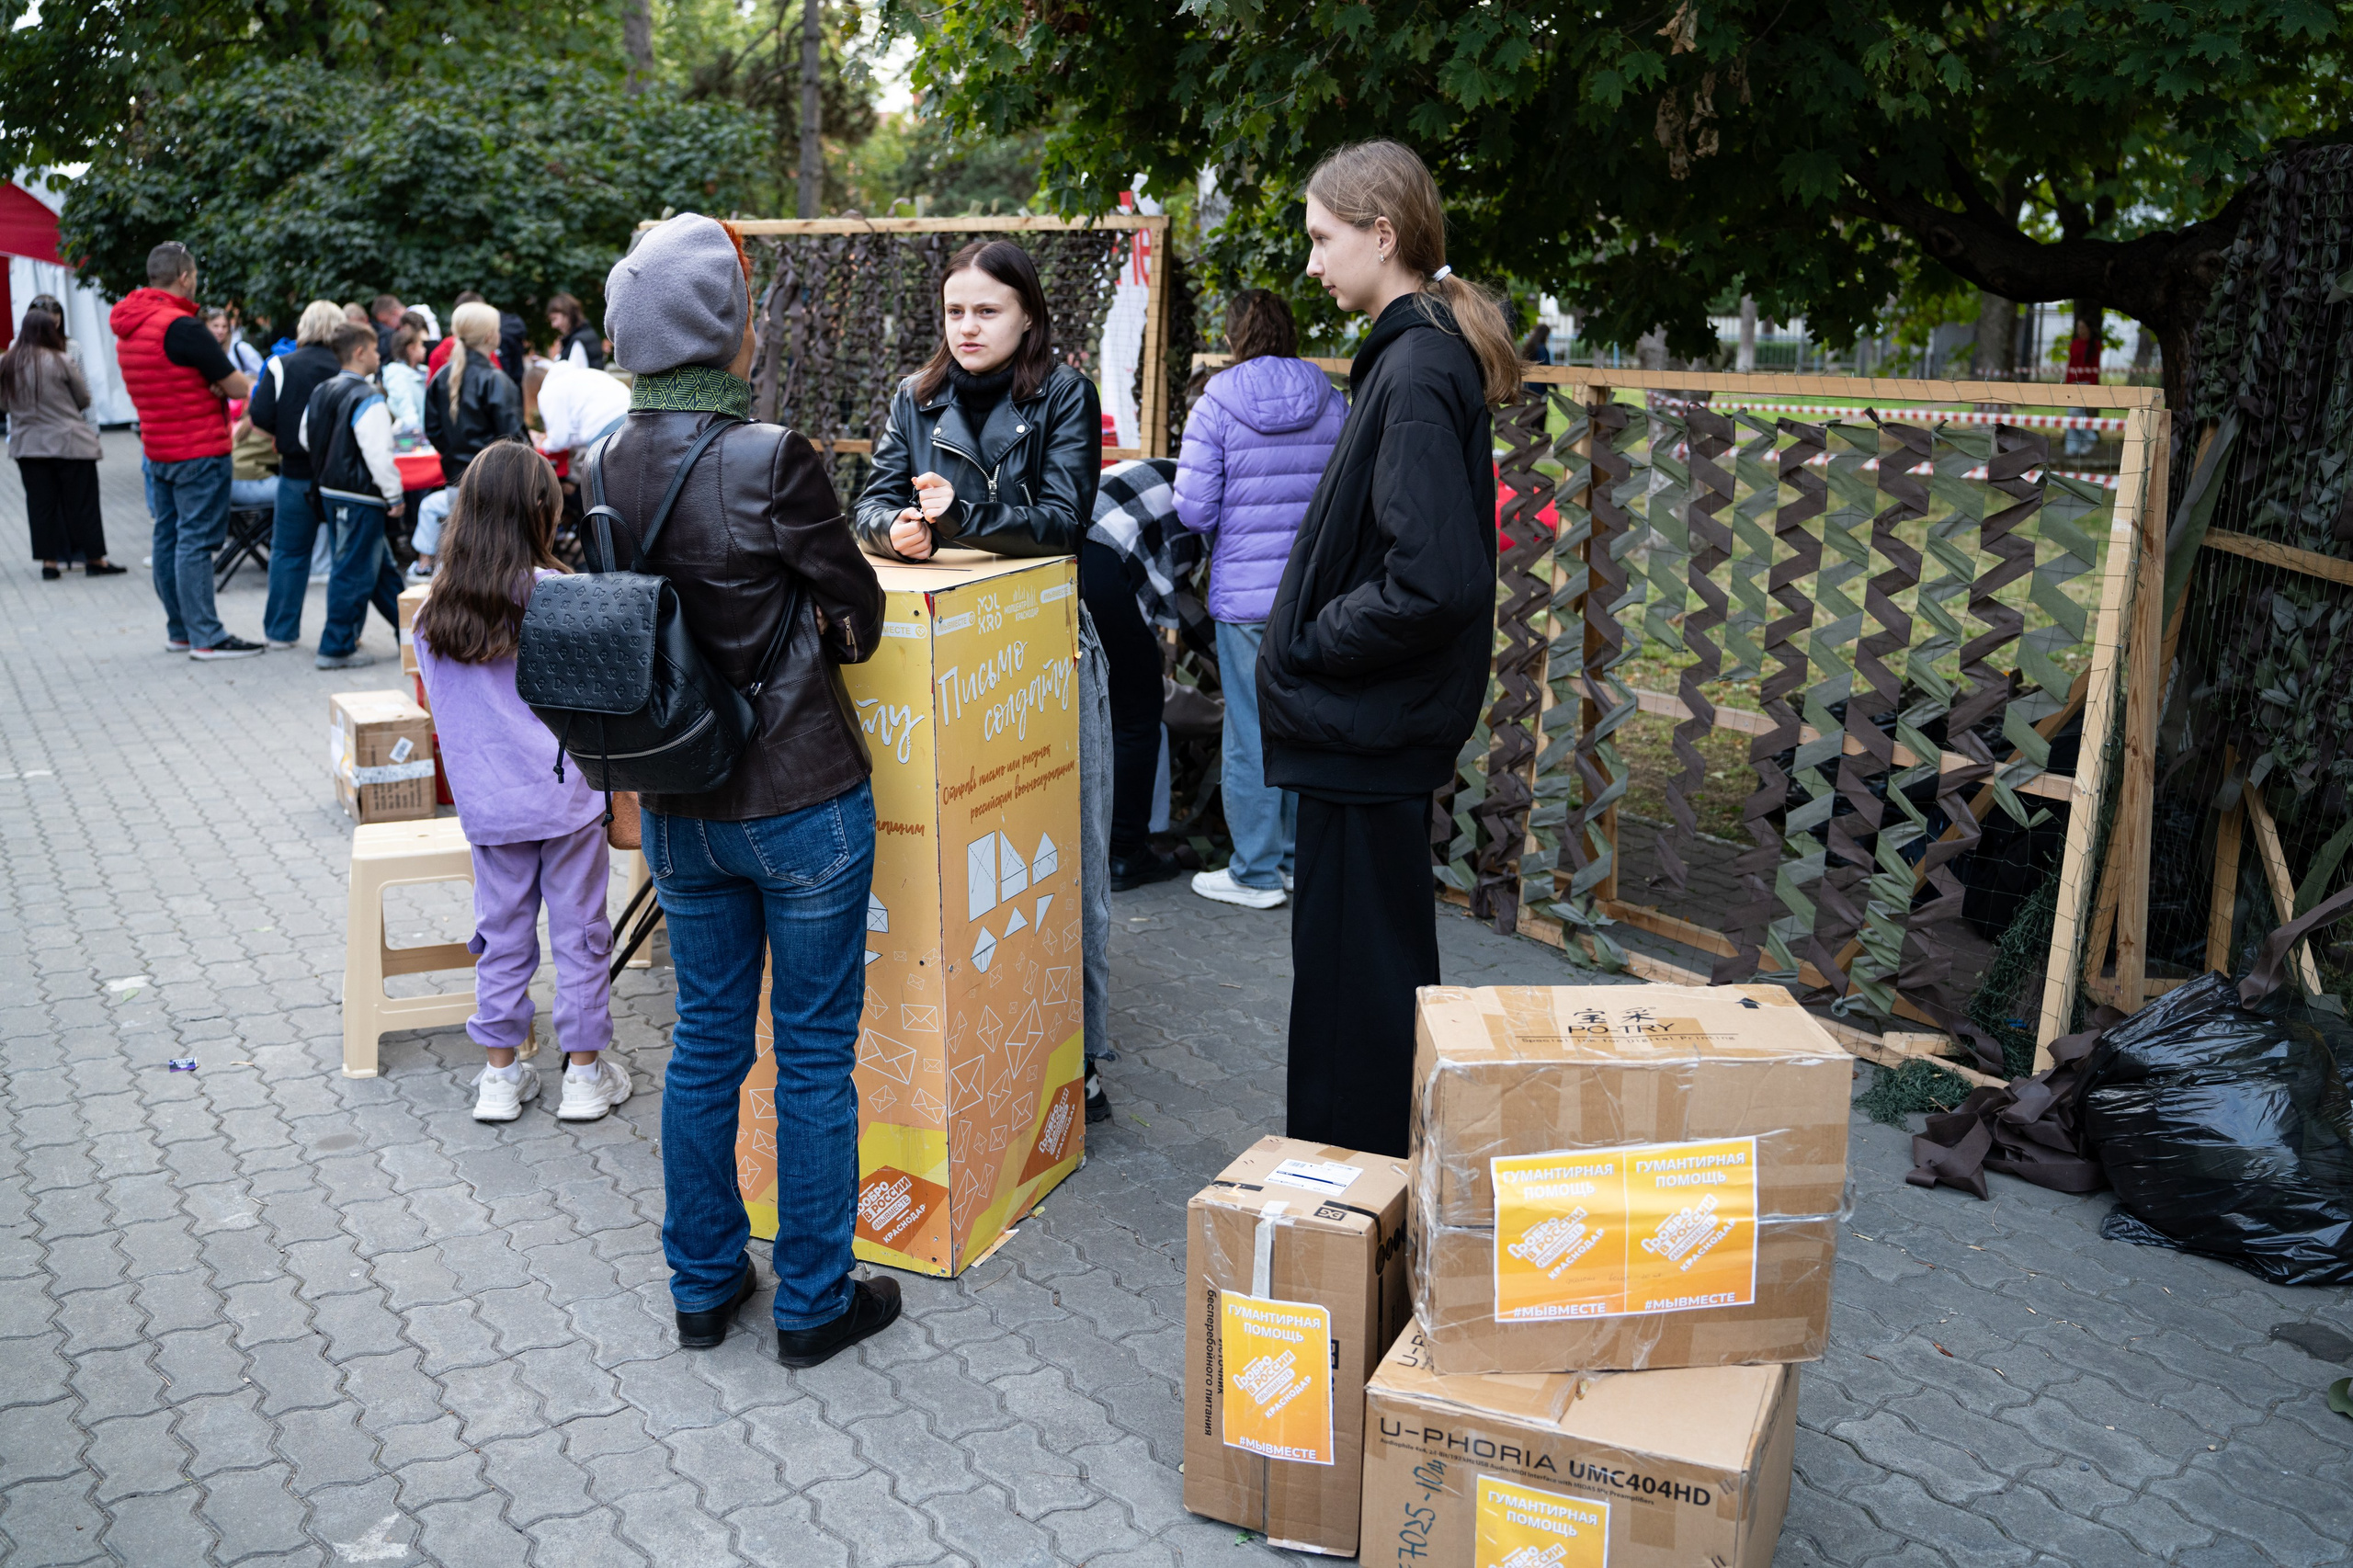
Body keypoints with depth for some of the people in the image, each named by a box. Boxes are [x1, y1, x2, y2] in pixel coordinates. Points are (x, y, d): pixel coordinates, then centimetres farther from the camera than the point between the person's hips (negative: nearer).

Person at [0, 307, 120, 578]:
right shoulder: (59, 361, -12)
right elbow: (84, 399, -1)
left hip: (26, 444, 4)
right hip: (68, 442, -4)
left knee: (40, 503, 9)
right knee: (82, 502, 4)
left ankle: (49, 561, 10)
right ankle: (94, 559, 9)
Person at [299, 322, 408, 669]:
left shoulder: (322, 391, 9)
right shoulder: (367, 399, -17)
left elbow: (305, 436, 17)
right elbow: (379, 453, -21)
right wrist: (394, 496, -13)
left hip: (330, 491, 10)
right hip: (361, 497, -10)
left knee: (381, 563, 18)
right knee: (354, 572, -3)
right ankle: (336, 648, 1)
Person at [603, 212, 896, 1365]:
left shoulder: (615, 462, -1)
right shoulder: (768, 459, -20)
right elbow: (859, 616, -9)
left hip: (678, 811, 6)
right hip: (800, 803, -6)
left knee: (704, 1042, 18)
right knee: (814, 1055, 9)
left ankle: (702, 1286, 32)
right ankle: (813, 1303, 22)